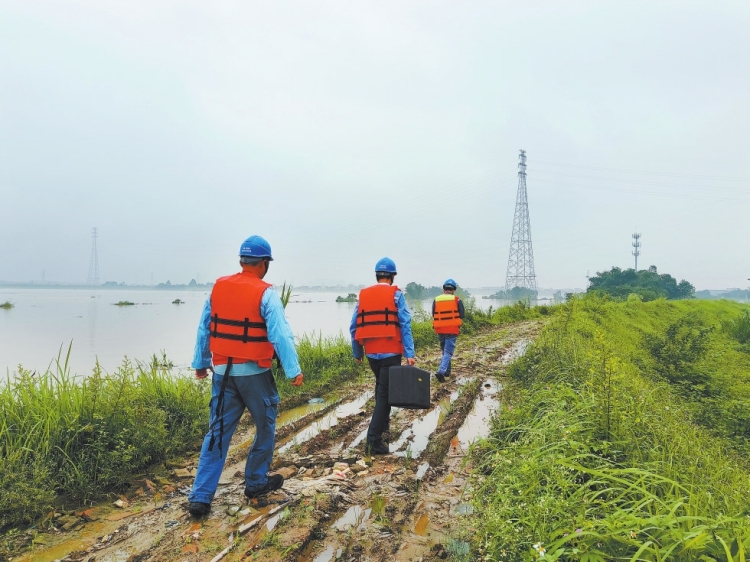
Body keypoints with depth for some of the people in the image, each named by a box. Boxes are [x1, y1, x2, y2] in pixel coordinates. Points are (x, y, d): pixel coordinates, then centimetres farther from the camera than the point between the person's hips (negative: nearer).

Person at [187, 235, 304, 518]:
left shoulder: (218, 288, 4)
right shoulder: (265, 294, -12)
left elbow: (203, 329, 10)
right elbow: (280, 334, -17)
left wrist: (201, 362, 20)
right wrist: (294, 370, -14)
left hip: (223, 372, 5)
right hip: (254, 373, -5)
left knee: (217, 433, 10)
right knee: (265, 427, 16)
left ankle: (200, 497, 8)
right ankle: (256, 482, 28)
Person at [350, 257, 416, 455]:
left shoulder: (363, 295, 6)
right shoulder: (396, 295, -4)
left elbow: (354, 326, 7)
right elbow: (405, 325, -11)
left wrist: (357, 352, 17)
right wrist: (409, 353, -12)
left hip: (371, 353, 4)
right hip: (391, 352, -4)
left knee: (381, 386, 26)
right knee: (385, 392, -1)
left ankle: (383, 421, 39)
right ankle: (374, 437, -7)